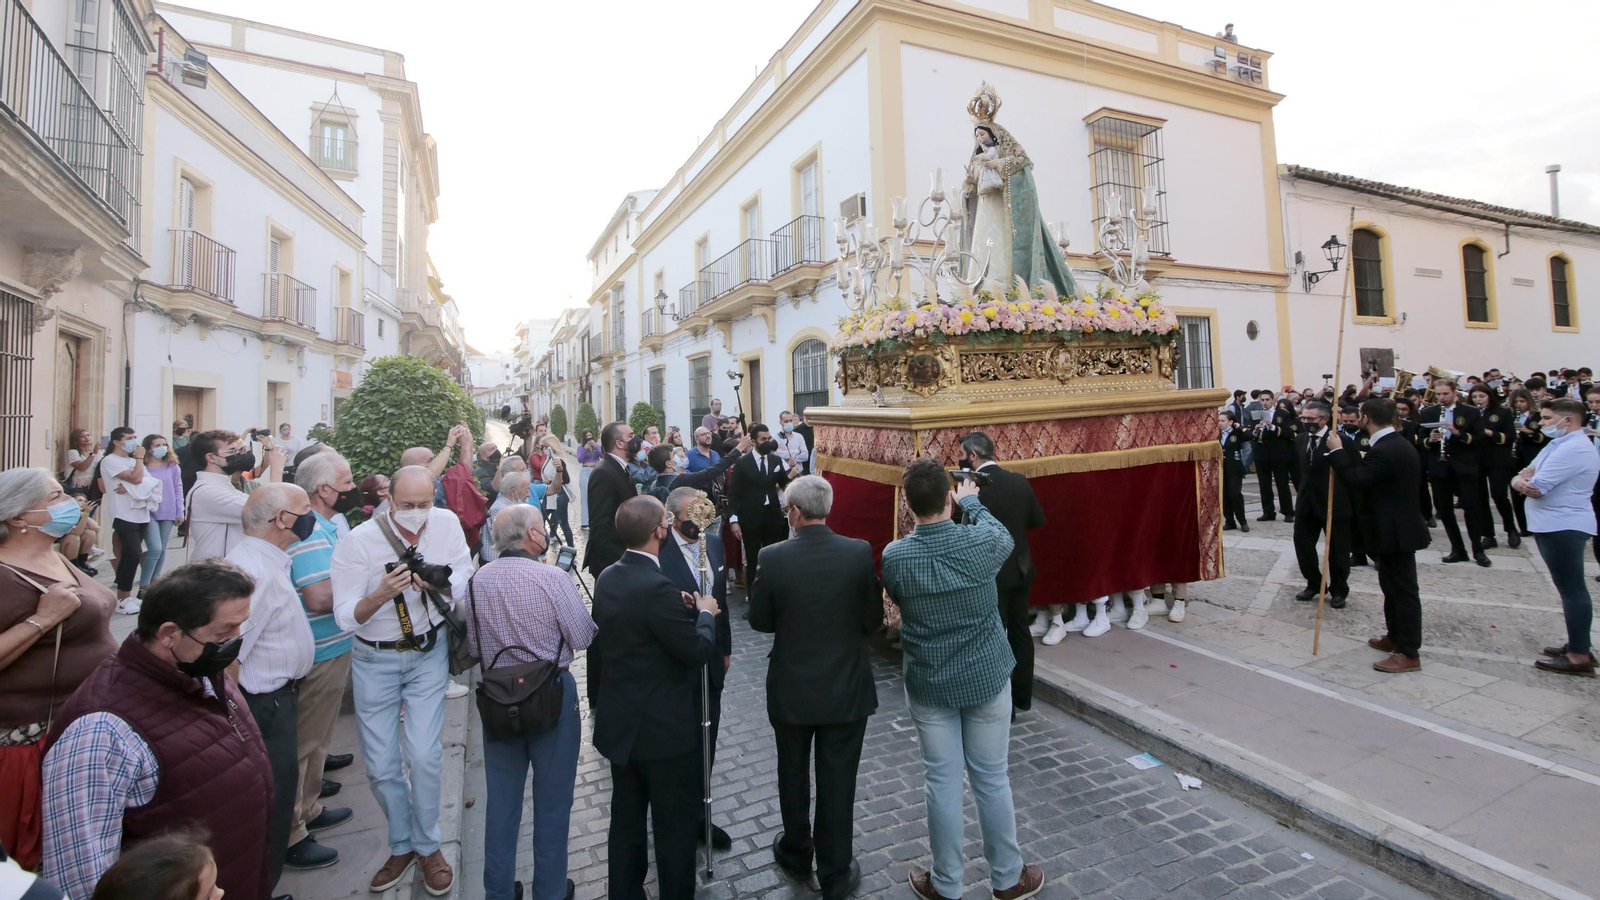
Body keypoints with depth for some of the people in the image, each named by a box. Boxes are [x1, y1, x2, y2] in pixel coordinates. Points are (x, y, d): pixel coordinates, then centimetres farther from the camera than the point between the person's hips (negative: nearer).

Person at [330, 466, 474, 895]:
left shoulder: (447, 523, -11)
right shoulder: (358, 541, -17)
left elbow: (465, 585, -8)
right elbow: (346, 617, -16)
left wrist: (438, 583, -29)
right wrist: (383, 593, -35)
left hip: (429, 652, 0)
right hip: (375, 659, 0)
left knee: (424, 755, -2)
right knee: (381, 764, 8)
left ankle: (427, 846, 22)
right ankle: (401, 845, 32)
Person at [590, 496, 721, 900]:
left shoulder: (607, 578, -1)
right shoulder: (658, 588, -28)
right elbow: (698, 651, -22)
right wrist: (705, 614, -5)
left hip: (619, 722, 8)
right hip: (662, 729, -8)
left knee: (626, 819, 22)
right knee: (675, 824, 12)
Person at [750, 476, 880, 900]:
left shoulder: (773, 557, -17)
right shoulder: (859, 552, -16)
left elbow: (759, 621, -5)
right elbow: (873, 621, -8)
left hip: (790, 689, 1)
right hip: (846, 689, 0)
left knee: (793, 774, 23)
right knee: (837, 781, 14)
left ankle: (796, 851, 44)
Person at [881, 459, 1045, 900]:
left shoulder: (894, 557, -17)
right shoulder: (982, 543, -18)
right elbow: (1003, 536, 7)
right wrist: (972, 503, 21)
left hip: (928, 684, 0)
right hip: (986, 678, 0)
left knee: (943, 782, 13)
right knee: (992, 779, 16)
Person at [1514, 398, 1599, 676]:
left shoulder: (1574, 448, -18)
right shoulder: (1558, 444, 14)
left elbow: (1537, 487, -23)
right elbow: (1525, 476, 9)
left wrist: (1524, 481, -1)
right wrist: (1521, 481, -14)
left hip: (1564, 527, -10)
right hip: (1553, 525, 10)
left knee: (1571, 589, -5)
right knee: (1570, 588, 16)